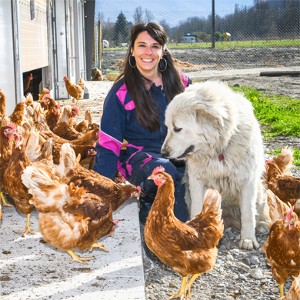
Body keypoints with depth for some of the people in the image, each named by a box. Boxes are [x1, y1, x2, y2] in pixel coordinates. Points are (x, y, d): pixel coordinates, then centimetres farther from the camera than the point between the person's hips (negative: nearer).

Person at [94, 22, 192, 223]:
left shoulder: (181, 83, 8)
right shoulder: (122, 92, 0)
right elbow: (108, 145, -2)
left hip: (178, 155, 4)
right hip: (138, 158, -4)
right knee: (165, 171, -38)